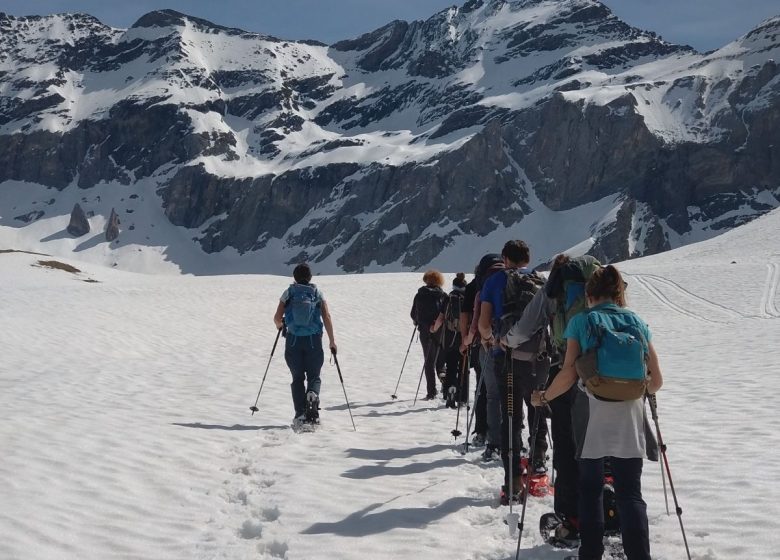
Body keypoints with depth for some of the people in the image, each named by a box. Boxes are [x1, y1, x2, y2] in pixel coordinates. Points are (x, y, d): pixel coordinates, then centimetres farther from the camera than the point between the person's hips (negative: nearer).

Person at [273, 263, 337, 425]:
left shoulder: (288, 293, 2)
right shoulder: (317, 293, 2)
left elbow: (277, 317, -3)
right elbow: (327, 318, -5)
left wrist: (280, 326, 20)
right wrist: (332, 341, -1)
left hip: (293, 340, 0)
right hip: (314, 340, 0)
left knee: (297, 377, 11)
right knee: (314, 376, 11)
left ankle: (300, 414, 3)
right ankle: (313, 394, -23)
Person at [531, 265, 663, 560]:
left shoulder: (581, 321, -1)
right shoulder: (637, 322, 6)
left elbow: (569, 374, -9)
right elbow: (656, 380, 7)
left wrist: (543, 397, 7)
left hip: (592, 416, -2)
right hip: (630, 417, 2)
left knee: (590, 490, 13)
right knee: (630, 494, 6)